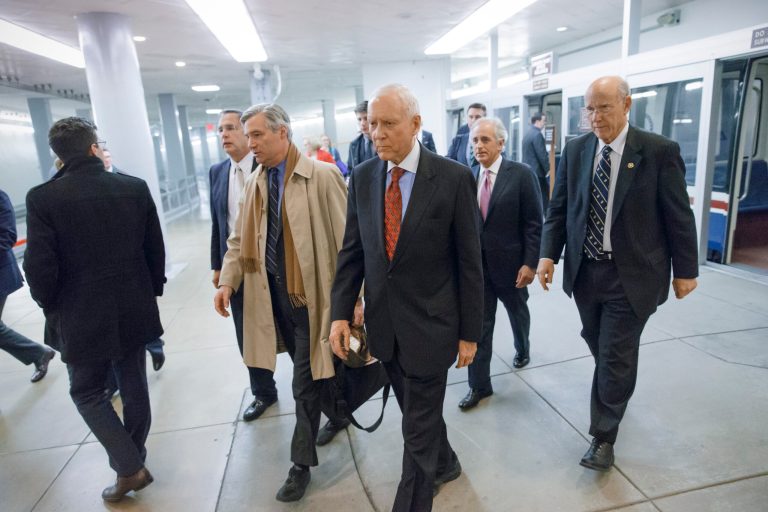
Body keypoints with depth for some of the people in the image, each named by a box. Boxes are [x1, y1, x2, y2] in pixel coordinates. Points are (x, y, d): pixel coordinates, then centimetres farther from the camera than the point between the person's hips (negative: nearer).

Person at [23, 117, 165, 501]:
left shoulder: (43, 198, -13)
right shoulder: (135, 188, -5)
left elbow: (39, 266, -12)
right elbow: (155, 248, 0)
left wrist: (52, 307, 6)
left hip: (82, 316, -3)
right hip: (134, 310, 3)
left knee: (86, 392, 16)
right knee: (134, 389, 16)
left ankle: (129, 467, 11)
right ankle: (132, 463, 33)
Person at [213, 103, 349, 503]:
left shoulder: (321, 176, -13)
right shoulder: (254, 183, 7)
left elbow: (345, 238, -13)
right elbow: (240, 240, 11)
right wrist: (227, 281, -3)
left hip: (311, 295, -6)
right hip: (273, 296, 6)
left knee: (305, 384, 4)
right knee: (306, 373, 22)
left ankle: (301, 463, 23)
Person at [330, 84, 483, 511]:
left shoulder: (454, 178, -12)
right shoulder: (362, 177, 1)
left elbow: (469, 262, -9)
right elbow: (352, 251, 5)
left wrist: (469, 333, -6)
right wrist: (341, 313, -1)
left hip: (429, 324, -5)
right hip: (383, 324, 5)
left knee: (419, 427, 7)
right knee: (419, 412, 24)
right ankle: (444, 463, 51)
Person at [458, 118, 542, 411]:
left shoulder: (521, 174, -11)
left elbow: (534, 224, -11)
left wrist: (530, 263, -14)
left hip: (510, 263, -2)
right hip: (476, 263, 2)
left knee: (517, 312, 23)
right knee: (479, 324, 3)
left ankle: (522, 350, 52)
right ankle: (479, 385, 15)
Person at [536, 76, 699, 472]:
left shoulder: (659, 151, -9)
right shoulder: (575, 150, 2)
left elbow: (678, 215, -4)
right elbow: (558, 208, 4)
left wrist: (685, 270, -1)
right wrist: (548, 254, -7)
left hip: (630, 274, -4)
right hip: (584, 269, 4)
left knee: (617, 355, 2)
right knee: (597, 342, 19)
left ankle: (603, 437, 18)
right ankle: (615, 383, 50)